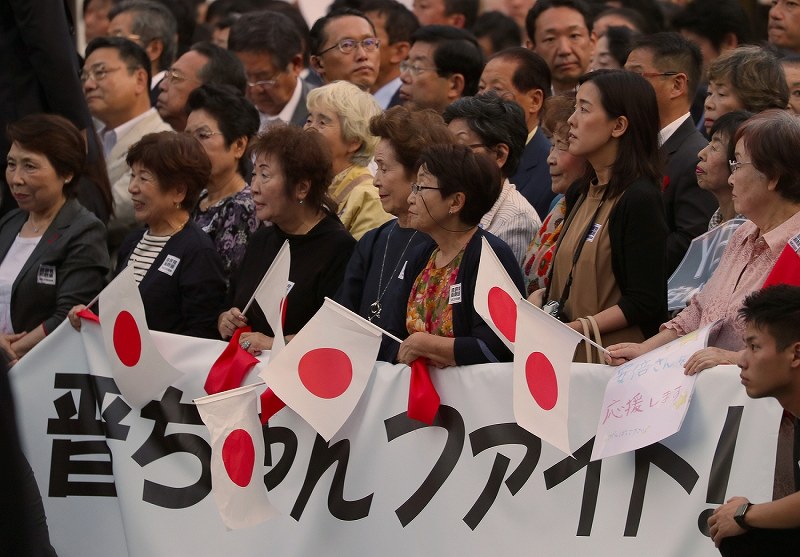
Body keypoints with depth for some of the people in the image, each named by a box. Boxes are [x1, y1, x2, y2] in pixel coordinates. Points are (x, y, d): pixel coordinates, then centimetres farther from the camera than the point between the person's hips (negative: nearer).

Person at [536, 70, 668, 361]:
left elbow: (645, 304, -12)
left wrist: (573, 329, -17)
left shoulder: (640, 199, -9)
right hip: (568, 355, 7)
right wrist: (538, 299, 6)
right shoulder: (584, 192, 17)